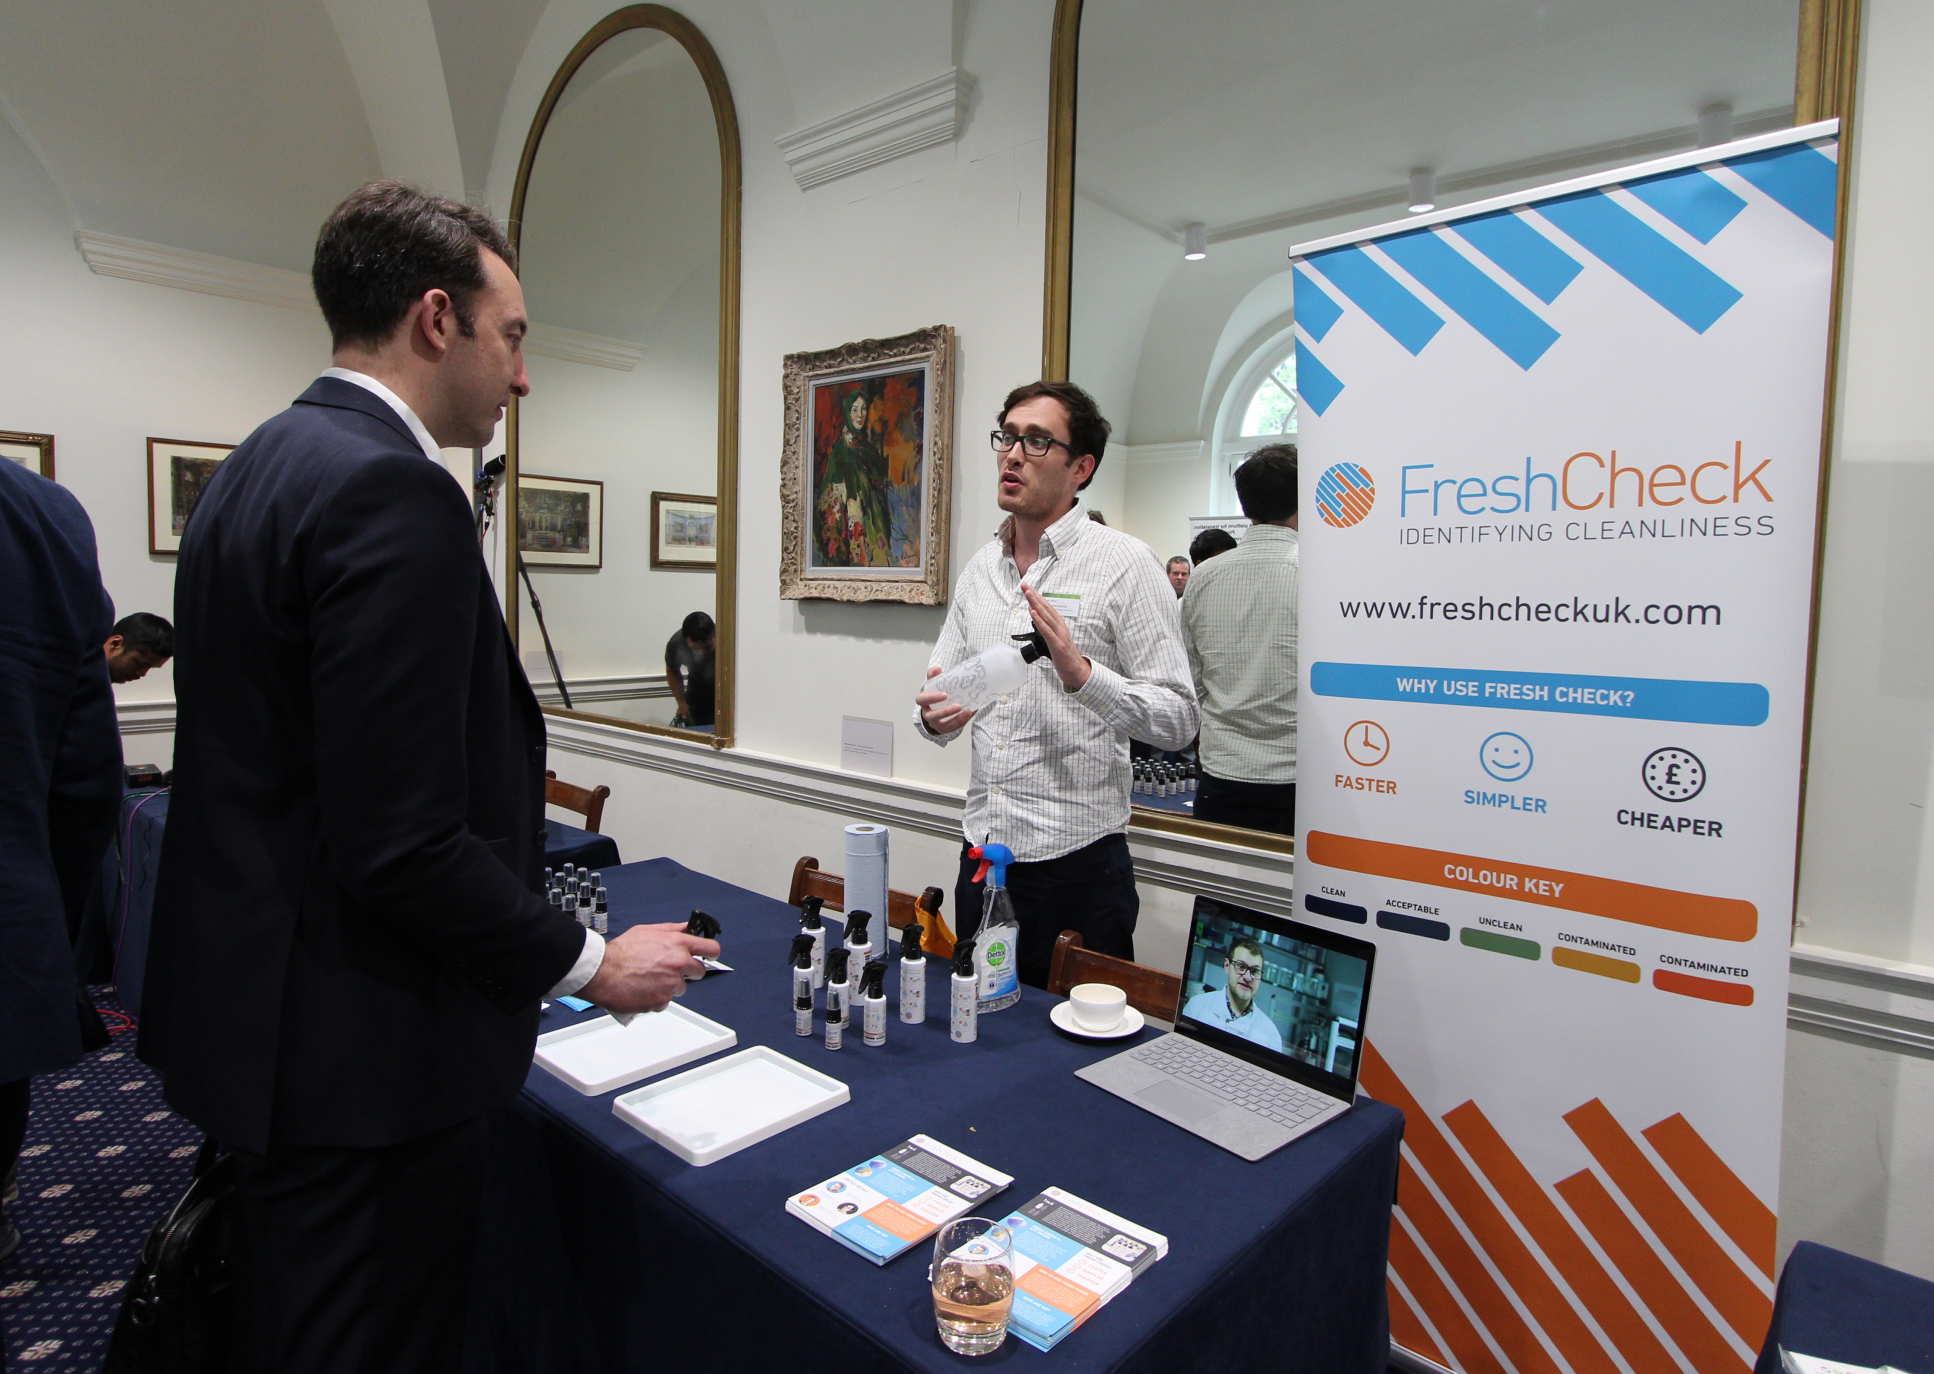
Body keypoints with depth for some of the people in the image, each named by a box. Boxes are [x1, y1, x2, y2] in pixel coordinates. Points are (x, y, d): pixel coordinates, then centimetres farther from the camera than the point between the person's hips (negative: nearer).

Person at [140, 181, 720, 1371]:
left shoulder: (262, 464, 8)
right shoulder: (392, 491, -23)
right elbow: (404, 845, -27)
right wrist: (589, 964, -13)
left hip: (252, 1002, 10)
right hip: (361, 1052, -10)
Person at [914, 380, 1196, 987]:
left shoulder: (1124, 563, -8)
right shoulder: (979, 567, 10)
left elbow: (1178, 719, -11)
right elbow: (938, 694, 14)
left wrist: (1082, 675, -26)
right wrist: (935, 714, -9)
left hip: (1077, 863, -5)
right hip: (983, 853, 6)